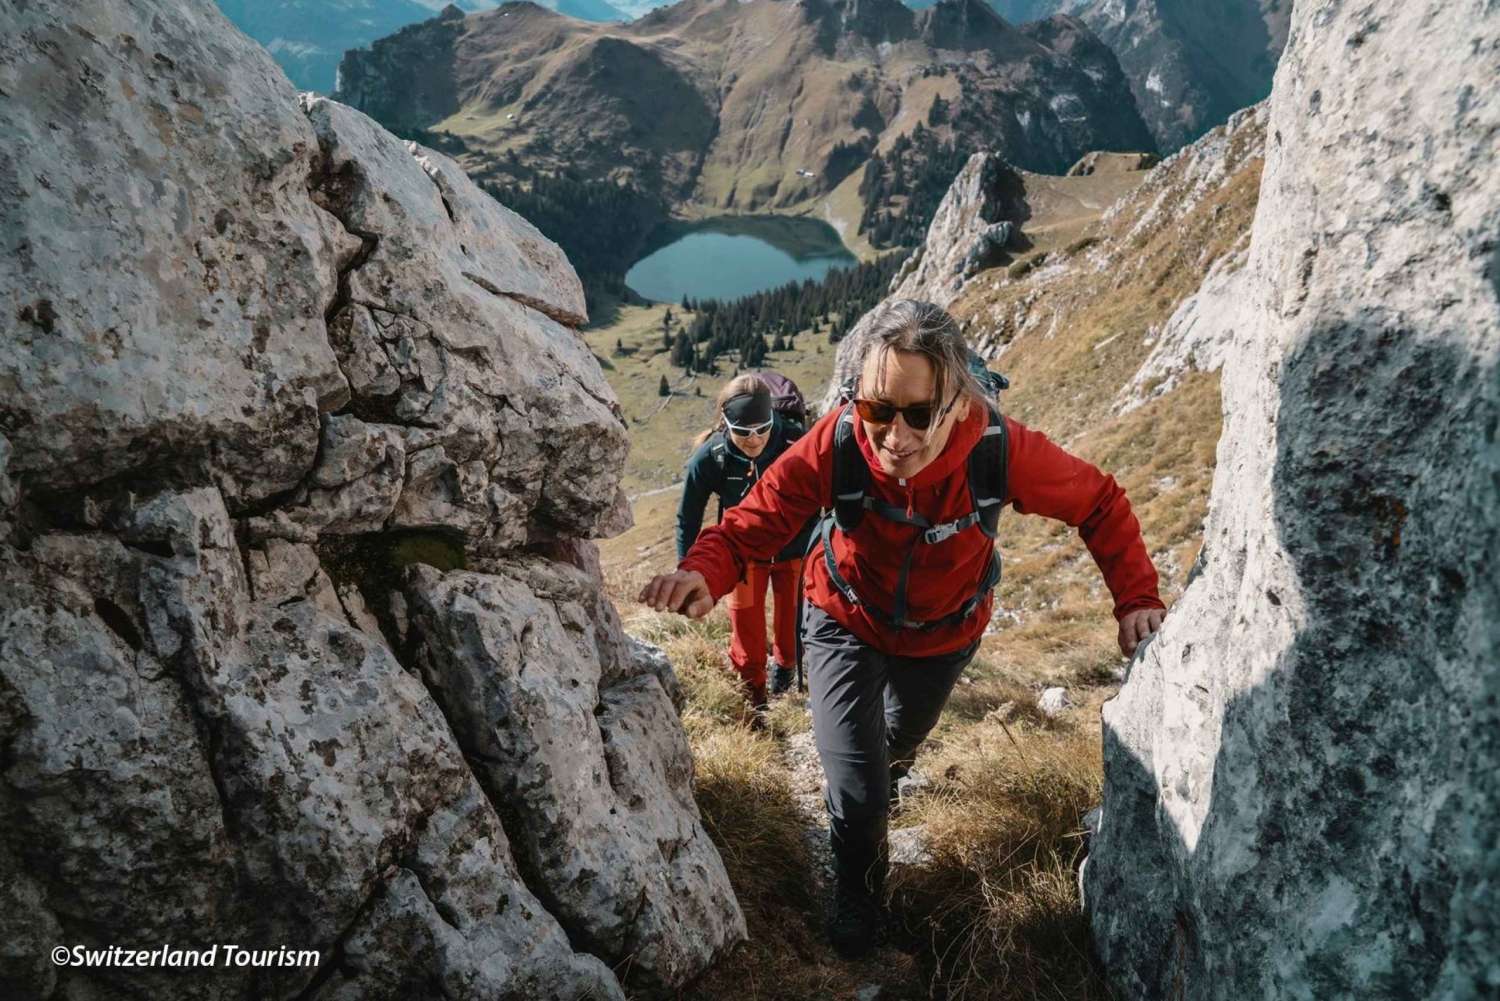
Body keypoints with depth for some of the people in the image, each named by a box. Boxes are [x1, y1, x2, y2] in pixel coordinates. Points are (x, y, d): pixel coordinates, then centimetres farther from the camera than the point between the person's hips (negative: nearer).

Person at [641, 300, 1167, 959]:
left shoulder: (1001, 449, -35)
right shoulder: (836, 446, -36)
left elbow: (1100, 504, -18)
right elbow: (752, 523, -33)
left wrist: (1136, 597, -26)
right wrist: (704, 573, -55)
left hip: (943, 635, 2)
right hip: (846, 623, -2)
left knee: (903, 734, 31)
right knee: (856, 793, -8)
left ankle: (886, 756, 72)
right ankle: (858, 888, 29)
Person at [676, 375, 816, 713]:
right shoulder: (710, 457, -26)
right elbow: (688, 518, -10)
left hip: (794, 551, 0)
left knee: (792, 625, 15)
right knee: (747, 634, 6)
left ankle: (785, 666, 47)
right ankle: (754, 697, 29)